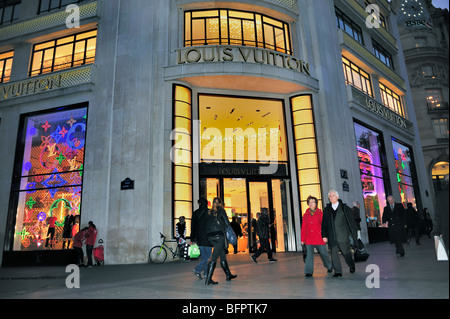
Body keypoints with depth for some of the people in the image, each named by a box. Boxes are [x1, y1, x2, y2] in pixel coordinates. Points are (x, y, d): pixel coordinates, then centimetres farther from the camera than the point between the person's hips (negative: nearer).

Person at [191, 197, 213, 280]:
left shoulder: (195, 213, 6)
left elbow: (193, 226, 7)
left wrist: (193, 239, 12)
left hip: (199, 238, 5)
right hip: (207, 238, -5)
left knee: (203, 256, 14)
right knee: (207, 256, 1)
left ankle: (206, 273, 17)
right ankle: (197, 269, -13)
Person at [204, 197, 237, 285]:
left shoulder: (209, 212, 14)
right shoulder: (221, 211, 0)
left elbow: (207, 224, 11)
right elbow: (227, 223, 0)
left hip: (210, 236, 6)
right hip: (219, 235, -6)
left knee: (223, 255, 17)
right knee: (214, 257, -6)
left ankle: (228, 275, 26)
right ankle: (208, 279, -9)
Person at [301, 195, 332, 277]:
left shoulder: (320, 213, 2)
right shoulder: (306, 214, 8)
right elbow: (303, 227, 9)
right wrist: (302, 239, 7)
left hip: (319, 237, -1)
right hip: (309, 238, 1)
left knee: (323, 252, 9)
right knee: (309, 254, -5)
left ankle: (329, 266, 36)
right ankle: (309, 272, 0)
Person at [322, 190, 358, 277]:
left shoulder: (345, 208, 1)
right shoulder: (326, 209, 8)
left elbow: (351, 222, 3)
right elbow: (324, 223, 9)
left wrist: (353, 234, 0)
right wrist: (324, 235, 2)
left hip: (343, 236, -2)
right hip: (331, 237, 2)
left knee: (346, 252, 9)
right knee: (334, 254, 0)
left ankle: (352, 266, 36)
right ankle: (338, 271, 10)